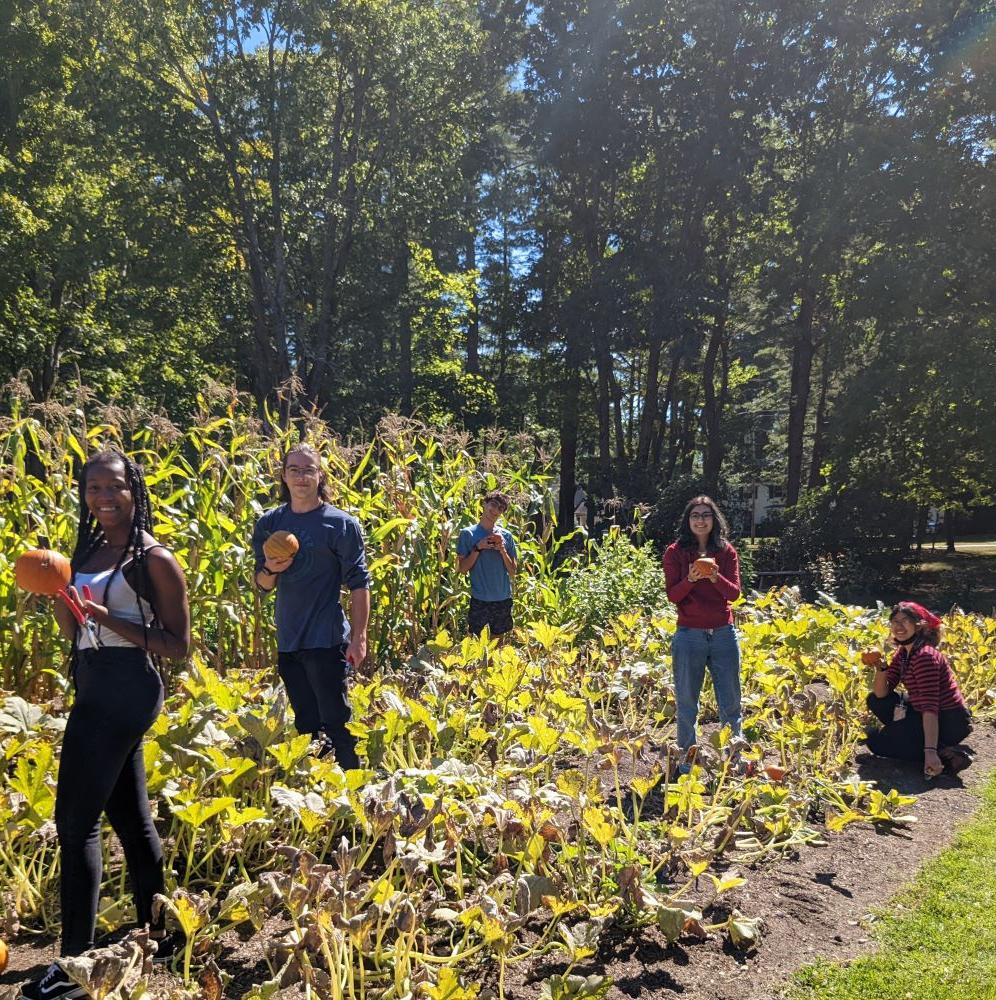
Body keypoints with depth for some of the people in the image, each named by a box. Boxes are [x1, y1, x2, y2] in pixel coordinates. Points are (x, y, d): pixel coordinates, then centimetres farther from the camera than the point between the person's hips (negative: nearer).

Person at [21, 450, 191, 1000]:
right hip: (96, 687, 8)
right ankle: (158, 933, 30)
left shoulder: (154, 558, -11)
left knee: (76, 819, -4)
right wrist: (56, 594, -2)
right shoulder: (87, 549, 11)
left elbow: (178, 645, -11)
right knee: (131, 817, 16)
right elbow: (73, 632, 16)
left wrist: (110, 620, -20)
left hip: (125, 689, -8)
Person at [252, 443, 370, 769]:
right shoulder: (269, 523, 7)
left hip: (327, 641, -5)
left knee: (337, 724, 1)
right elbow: (262, 585, 11)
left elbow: (359, 584, -6)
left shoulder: (342, 524, -6)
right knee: (304, 724, 16)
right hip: (287, 641, 5)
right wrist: (270, 570, -12)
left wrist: (359, 637, -11)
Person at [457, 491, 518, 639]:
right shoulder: (468, 534, -2)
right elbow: (463, 568, -4)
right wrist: (478, 548, -15)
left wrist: (502, 550, -10)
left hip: (503, 599, 3)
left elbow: (513, 571, 5)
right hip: (479, 599, -3)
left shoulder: (506, 535, 5)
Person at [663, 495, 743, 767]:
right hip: (689, 635, -2)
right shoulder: (675, 553, -2)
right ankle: (687, 757, 22)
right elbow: (672, 595, -7)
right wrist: (691, 579, -26)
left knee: (731, 701, 10)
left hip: (724, 634, 2)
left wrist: (715, 577, -24)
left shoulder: (726, 552, 4)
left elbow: (734, 593, -4)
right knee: (686, 701, 8)